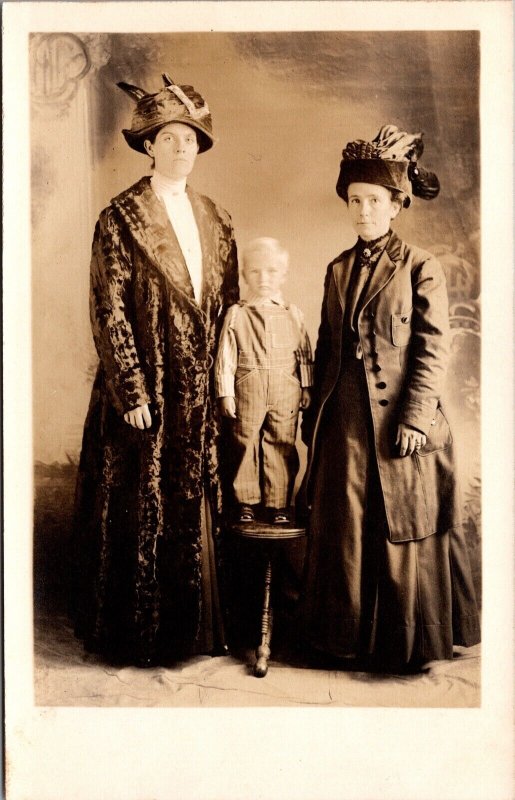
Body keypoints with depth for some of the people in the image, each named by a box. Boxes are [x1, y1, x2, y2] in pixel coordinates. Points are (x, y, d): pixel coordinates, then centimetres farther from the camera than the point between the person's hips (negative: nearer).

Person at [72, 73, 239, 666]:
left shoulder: (216, 220, 12)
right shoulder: (120, 220, -4)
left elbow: (228, 304, 13)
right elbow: (109, 313, -9)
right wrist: (132, 391, -14)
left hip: (203, 395, 5)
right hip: (146, 394, -4)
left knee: (198, 512, 11)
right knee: (141, 516, 5)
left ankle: (194, 625, 26)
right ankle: (136, 634, 21)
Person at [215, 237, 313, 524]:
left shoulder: (294, 314, 8)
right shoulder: (236, 314, 2)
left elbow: (305, 354, 11)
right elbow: (226, 357, 0)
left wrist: (307, 387, 8)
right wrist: (226, 393, -4)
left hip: (285, 390, 1)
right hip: (248, 389, -1)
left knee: (282, 447, 5)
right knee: (246, 445, 6)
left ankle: (278, 503, 15)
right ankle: (246, 501, 20)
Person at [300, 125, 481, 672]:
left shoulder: (421, 268, -4)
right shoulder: (338, 269, 12)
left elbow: (434, 351, -8)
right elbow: (326, 346, 13)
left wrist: (415, 418, -16)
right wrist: (315, 413, 11)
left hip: (399, 420, -5)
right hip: (345, 421, 5)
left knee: (403, 532, 5)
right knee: (344, 530, 11)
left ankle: (408, 643, 23)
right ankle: (349, 633, 28)